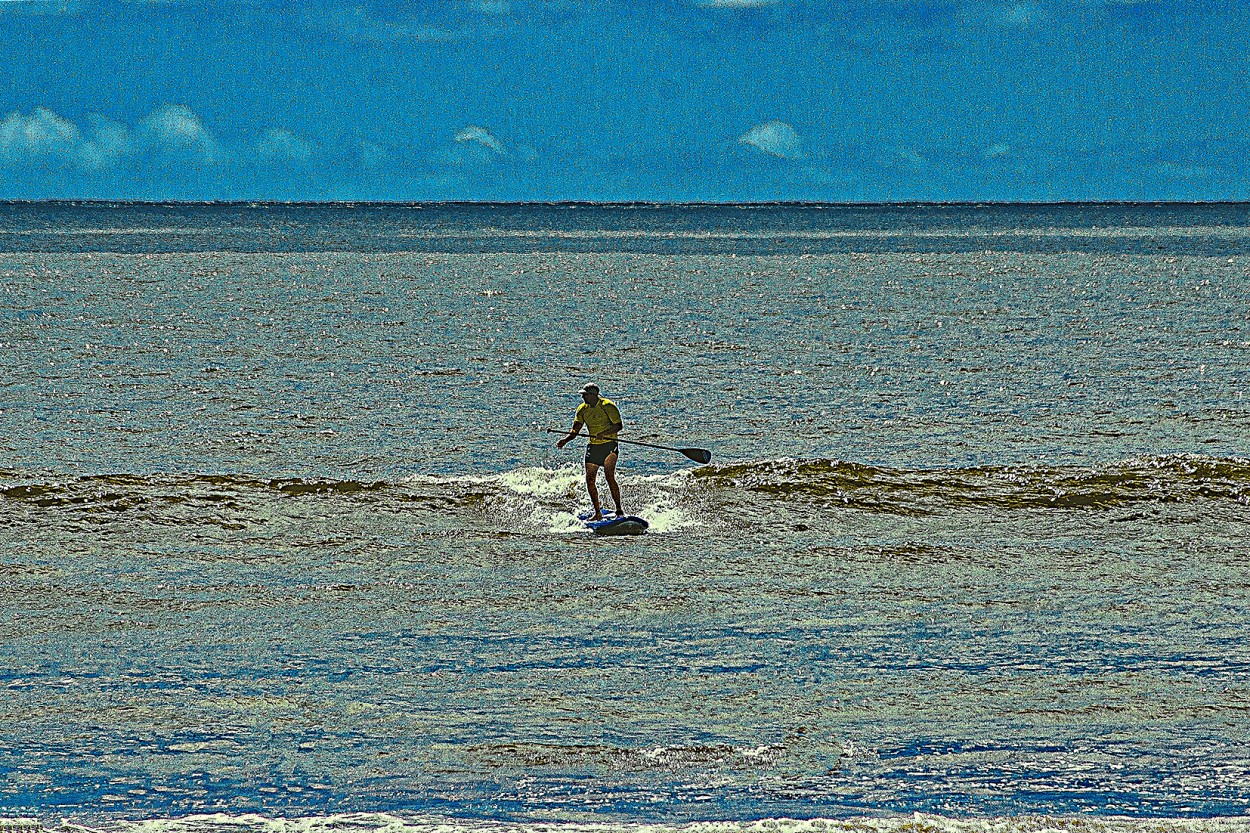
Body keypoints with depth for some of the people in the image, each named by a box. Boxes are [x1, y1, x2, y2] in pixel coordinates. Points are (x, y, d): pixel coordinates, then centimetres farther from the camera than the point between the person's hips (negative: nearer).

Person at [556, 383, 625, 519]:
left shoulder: (607, 406, -13)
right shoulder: (582, 409, 6)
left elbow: (619, 425, -14)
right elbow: (575, 430, 4)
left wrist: (604, 433, -29)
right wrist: (565, 440, -14)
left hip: (609, 445, -7)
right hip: (593, 446, 7)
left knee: (609, 476, -20)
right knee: (590, 480, 2)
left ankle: (619, 511, -15)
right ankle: (598, 512, 14)